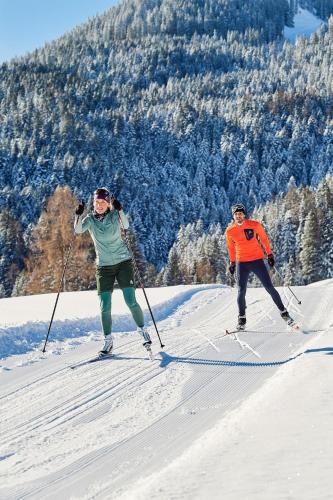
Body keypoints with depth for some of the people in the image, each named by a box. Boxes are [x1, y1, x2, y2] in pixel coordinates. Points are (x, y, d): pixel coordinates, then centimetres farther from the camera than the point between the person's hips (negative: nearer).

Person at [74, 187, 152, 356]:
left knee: (131, 301, -8)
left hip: (123, 262, -2)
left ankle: (143, 331, 12)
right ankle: (108, 341, 9)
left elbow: (126, 225, -23)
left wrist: (120, 210, -35)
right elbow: (78, 230, -18)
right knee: (105, 306, -2)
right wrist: (79, 215, -33)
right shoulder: (90, 219, 1)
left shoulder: (114, 215, -4)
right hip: (104, 266, 2)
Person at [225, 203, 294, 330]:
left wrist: (269, 254, 7)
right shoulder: (229, 231, -1)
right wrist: (232, 262, 17)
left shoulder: (254, 225, -6)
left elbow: (264, 239, 6)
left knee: (270, 287, -2)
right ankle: (241, 319, 10)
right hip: (241, 263, 1)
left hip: (257, 261, -1)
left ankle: (284, 312, 9)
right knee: (241, 292, -3)